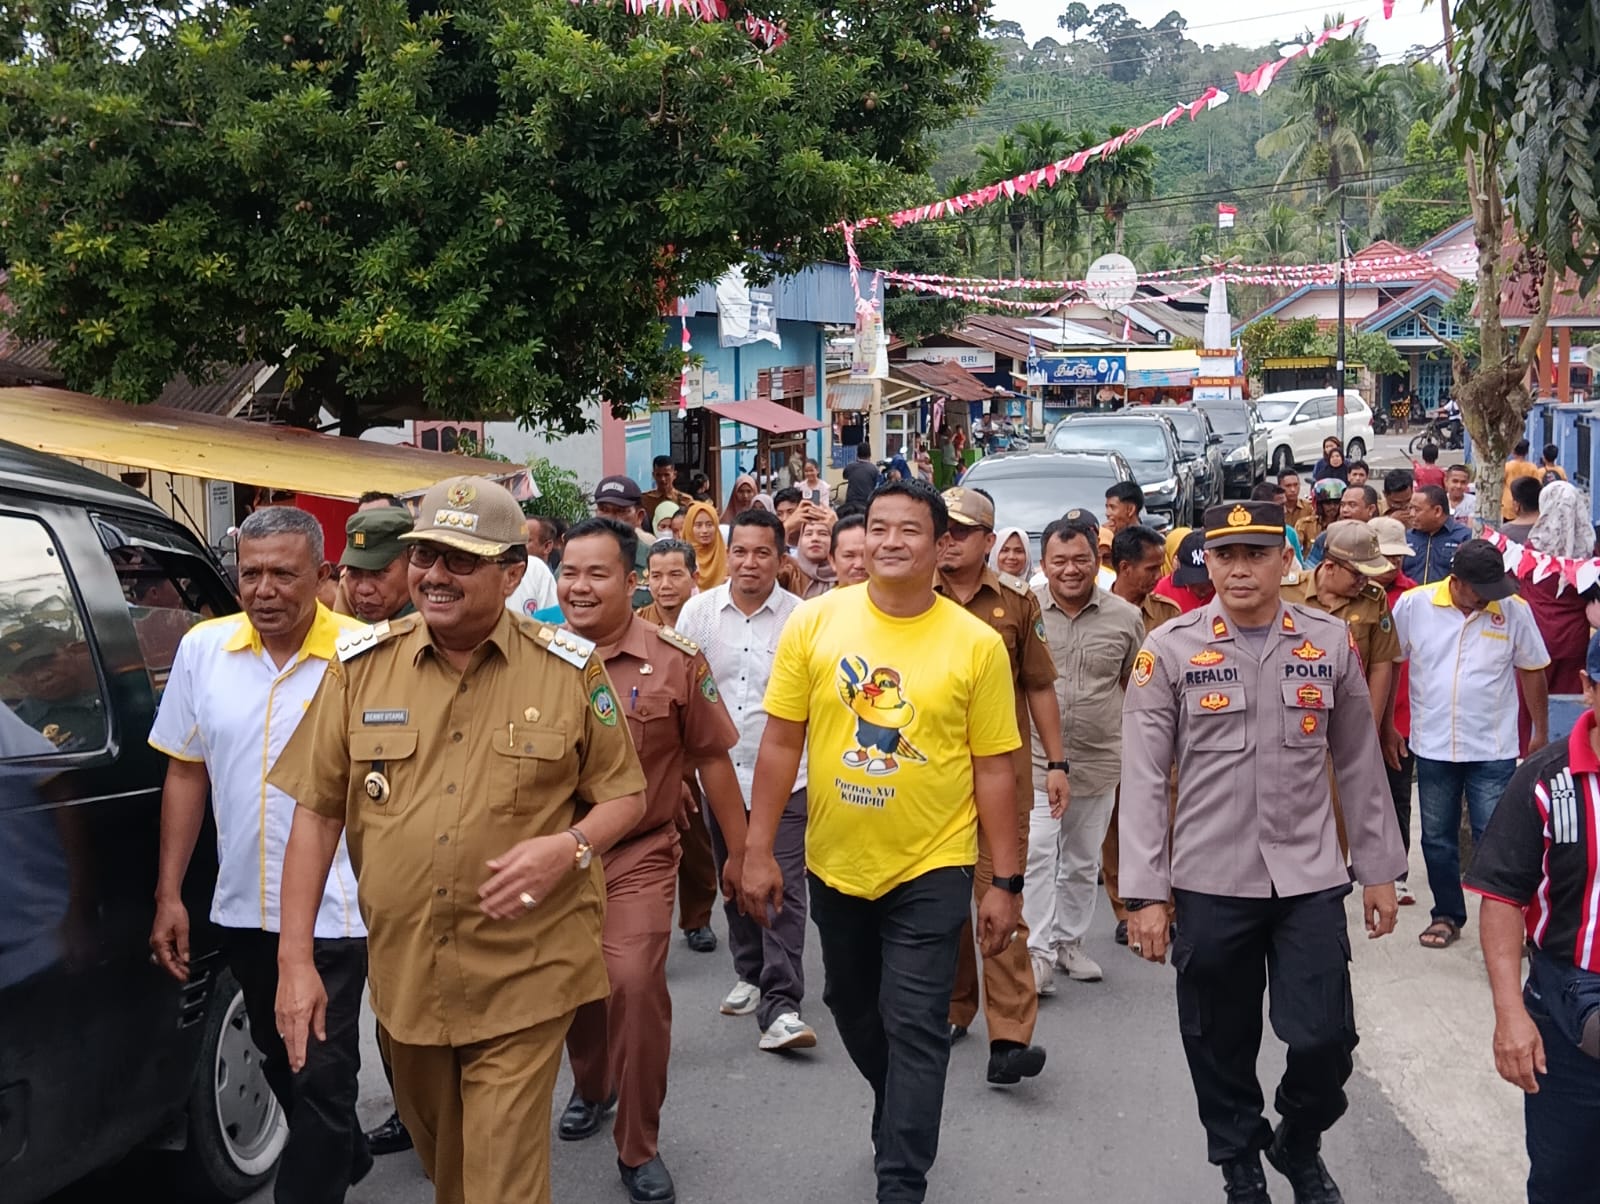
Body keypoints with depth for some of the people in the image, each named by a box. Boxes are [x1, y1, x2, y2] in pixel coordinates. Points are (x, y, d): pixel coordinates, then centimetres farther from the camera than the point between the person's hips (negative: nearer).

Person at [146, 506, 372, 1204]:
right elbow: (186, 773, 8)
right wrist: (169, 895, 6)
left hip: (333, 909, -5)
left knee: (321, 1074, -1)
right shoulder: (203, 648, 0)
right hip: (241, 905, 6)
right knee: (276, 1059, 23)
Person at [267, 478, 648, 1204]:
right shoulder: (359, 665, -1)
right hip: (403, 975, 3)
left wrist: (570, 846, -19)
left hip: (524, 980, -3)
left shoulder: (570, 669, -5)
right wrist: (295, 959, -1)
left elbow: (624, 795, 3)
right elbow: (317, 811, 2)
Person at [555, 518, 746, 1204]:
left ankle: (639, 1148, 1)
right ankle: (591, 1086, 47)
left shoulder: (676, 663, -8)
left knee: (634, 981, -17)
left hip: (638, 855, -3)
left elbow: (712, 758, 0)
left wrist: (739, 852, 4)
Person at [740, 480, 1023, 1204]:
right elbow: (781, 742, -2)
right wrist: (759, 850, -3)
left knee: (915, 1030, 0)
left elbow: (995, 769, -5)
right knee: (852, 1008, 21)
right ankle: (900, 1110, 48)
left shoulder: (977, 643, -9)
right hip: (834, 864, 3)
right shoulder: (814, 623, -6)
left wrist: (1006, 882, -4)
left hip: (931, 869, -3)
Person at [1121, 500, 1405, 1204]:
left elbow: (1359, 765, 9)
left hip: (1311, 880, 1)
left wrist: (1379, 870, 10)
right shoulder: (1169, 649, -5)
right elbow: (1143, 778, -5)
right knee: (1221, 1046, 10)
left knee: (1324, 1040, 0)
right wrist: (1146, 893, -8)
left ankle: (1299, 1147, 30)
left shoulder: (1330, 642, 2)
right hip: (1209, 884, -1)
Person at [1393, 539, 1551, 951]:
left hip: (1492, 749, -2)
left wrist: (1540, 732, 10)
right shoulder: (1414, 604, -9)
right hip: (1432, 746, 2)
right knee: (1437, 839, 13)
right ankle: (1447, 915, 29)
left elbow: (1532, 671, 4)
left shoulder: (1514, 609, -9)